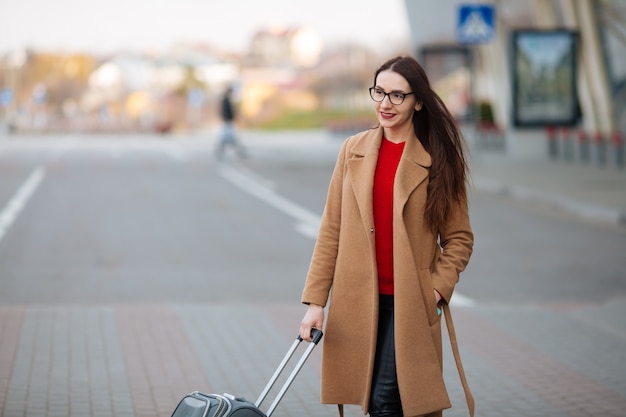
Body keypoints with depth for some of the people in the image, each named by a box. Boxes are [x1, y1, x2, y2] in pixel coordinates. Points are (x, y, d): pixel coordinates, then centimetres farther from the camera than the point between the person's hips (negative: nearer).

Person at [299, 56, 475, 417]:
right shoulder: (354, 151, 5)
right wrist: (315, 301, 1)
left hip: (408, 304, -3)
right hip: (357, 303, 3)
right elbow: (332, 231, 5)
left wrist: (437, 290, -10)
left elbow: (459, 238, 3)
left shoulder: (439, 160, -2)